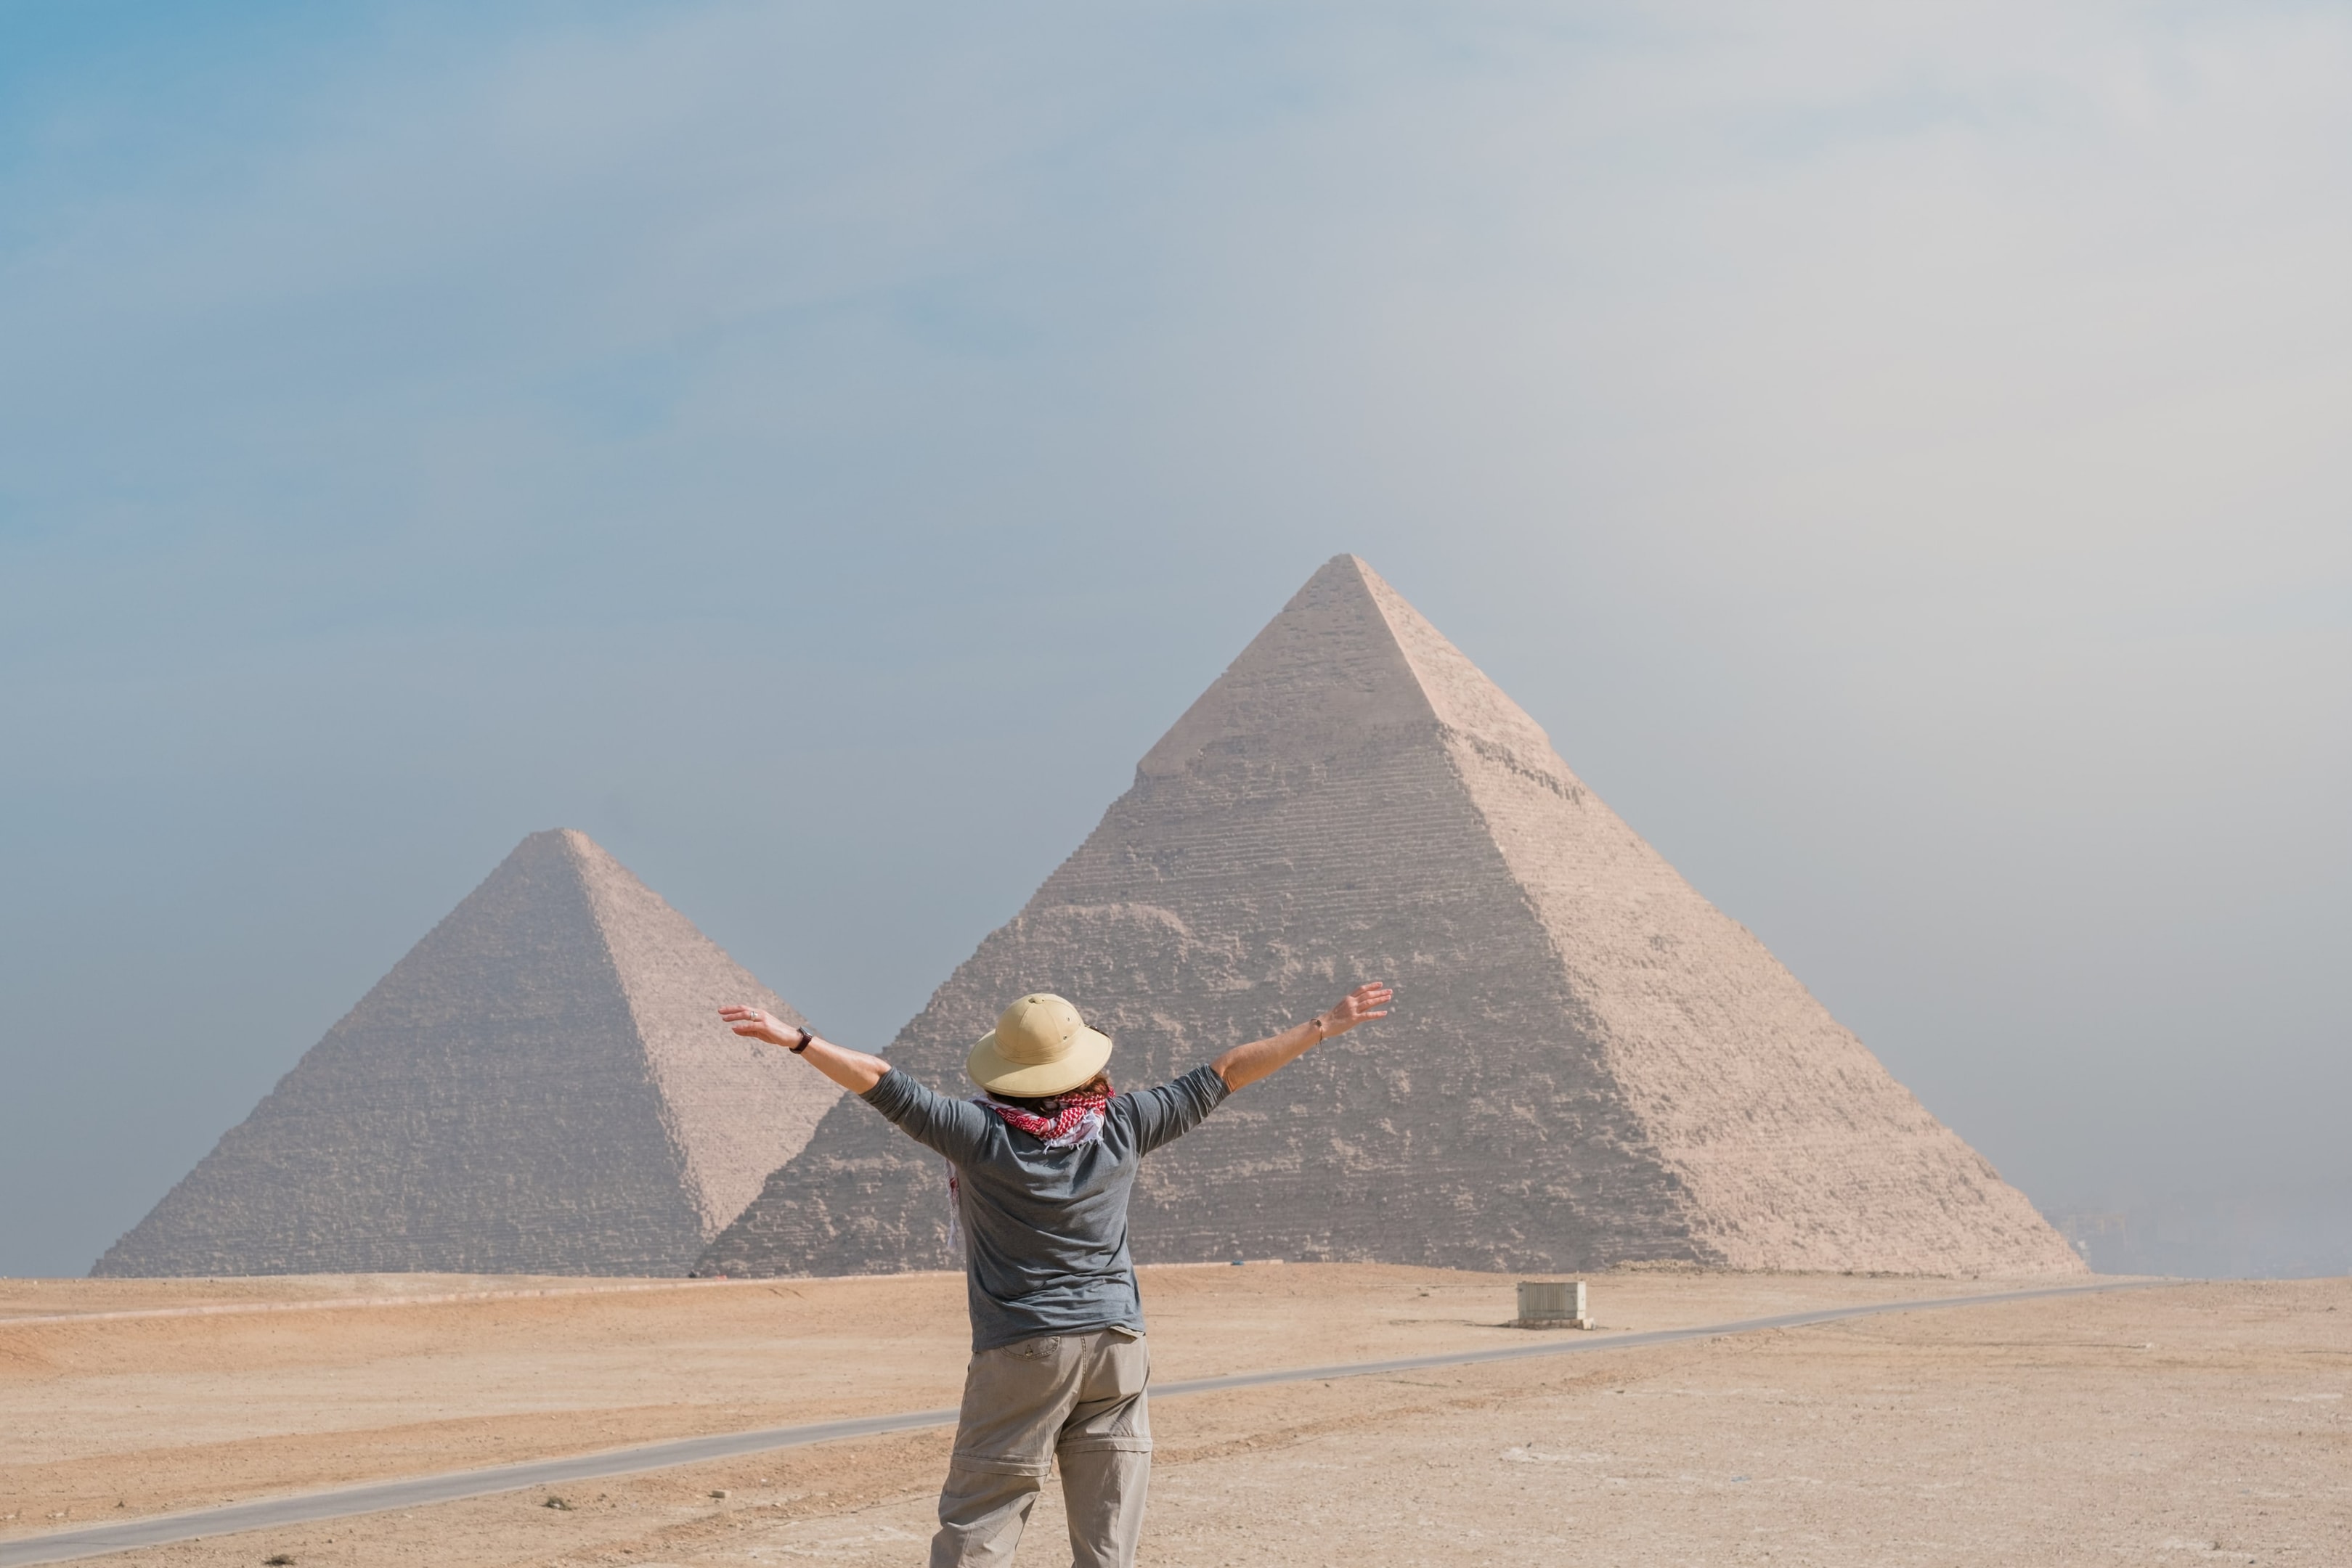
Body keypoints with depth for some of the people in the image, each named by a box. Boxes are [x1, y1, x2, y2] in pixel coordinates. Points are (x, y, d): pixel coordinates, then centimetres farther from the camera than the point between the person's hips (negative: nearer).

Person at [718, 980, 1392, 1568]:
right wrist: (1326, 1025, 15)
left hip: (1020, 1354, -3)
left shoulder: (981, 1132, -8)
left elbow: (883, 1083, -10)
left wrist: (792, 1038, -5)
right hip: (1117, 1350, 3)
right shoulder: (1122, 1126, 1)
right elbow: (1226, 1073, 7)